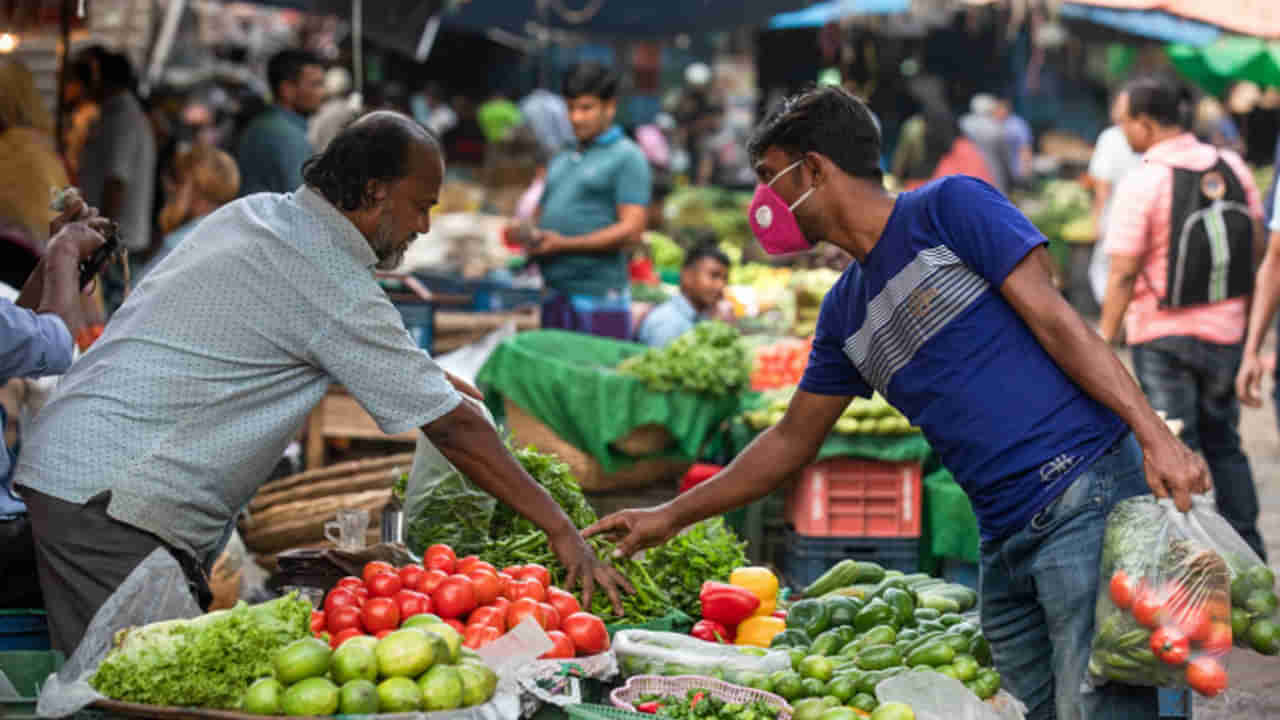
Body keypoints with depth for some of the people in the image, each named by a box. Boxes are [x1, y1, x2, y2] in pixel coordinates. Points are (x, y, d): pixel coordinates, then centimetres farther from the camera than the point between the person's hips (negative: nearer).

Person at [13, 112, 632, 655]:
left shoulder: (253, 214, 14)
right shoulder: (333, 285, -12)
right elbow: (453, 429, -9)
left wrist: (419, 373, 30)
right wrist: (560, 530, -3)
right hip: (117, 503, -10)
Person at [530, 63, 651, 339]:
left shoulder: (627, 157, -2)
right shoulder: (561, 161, 21)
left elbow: (631, 229, -11)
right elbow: (542, 216, 26)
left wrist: (564, 244, -15)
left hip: (598, 297, -7)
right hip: (554, 295, 7)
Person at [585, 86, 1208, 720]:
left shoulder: (949, 209, 1)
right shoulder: (845, 312, 21)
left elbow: (1053, 319, -7)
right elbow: (791, 441, 29)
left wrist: (1154, 435, -16)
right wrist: (669, 518, 31)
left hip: (1083, 495, -7)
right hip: (1005, 542, 7)